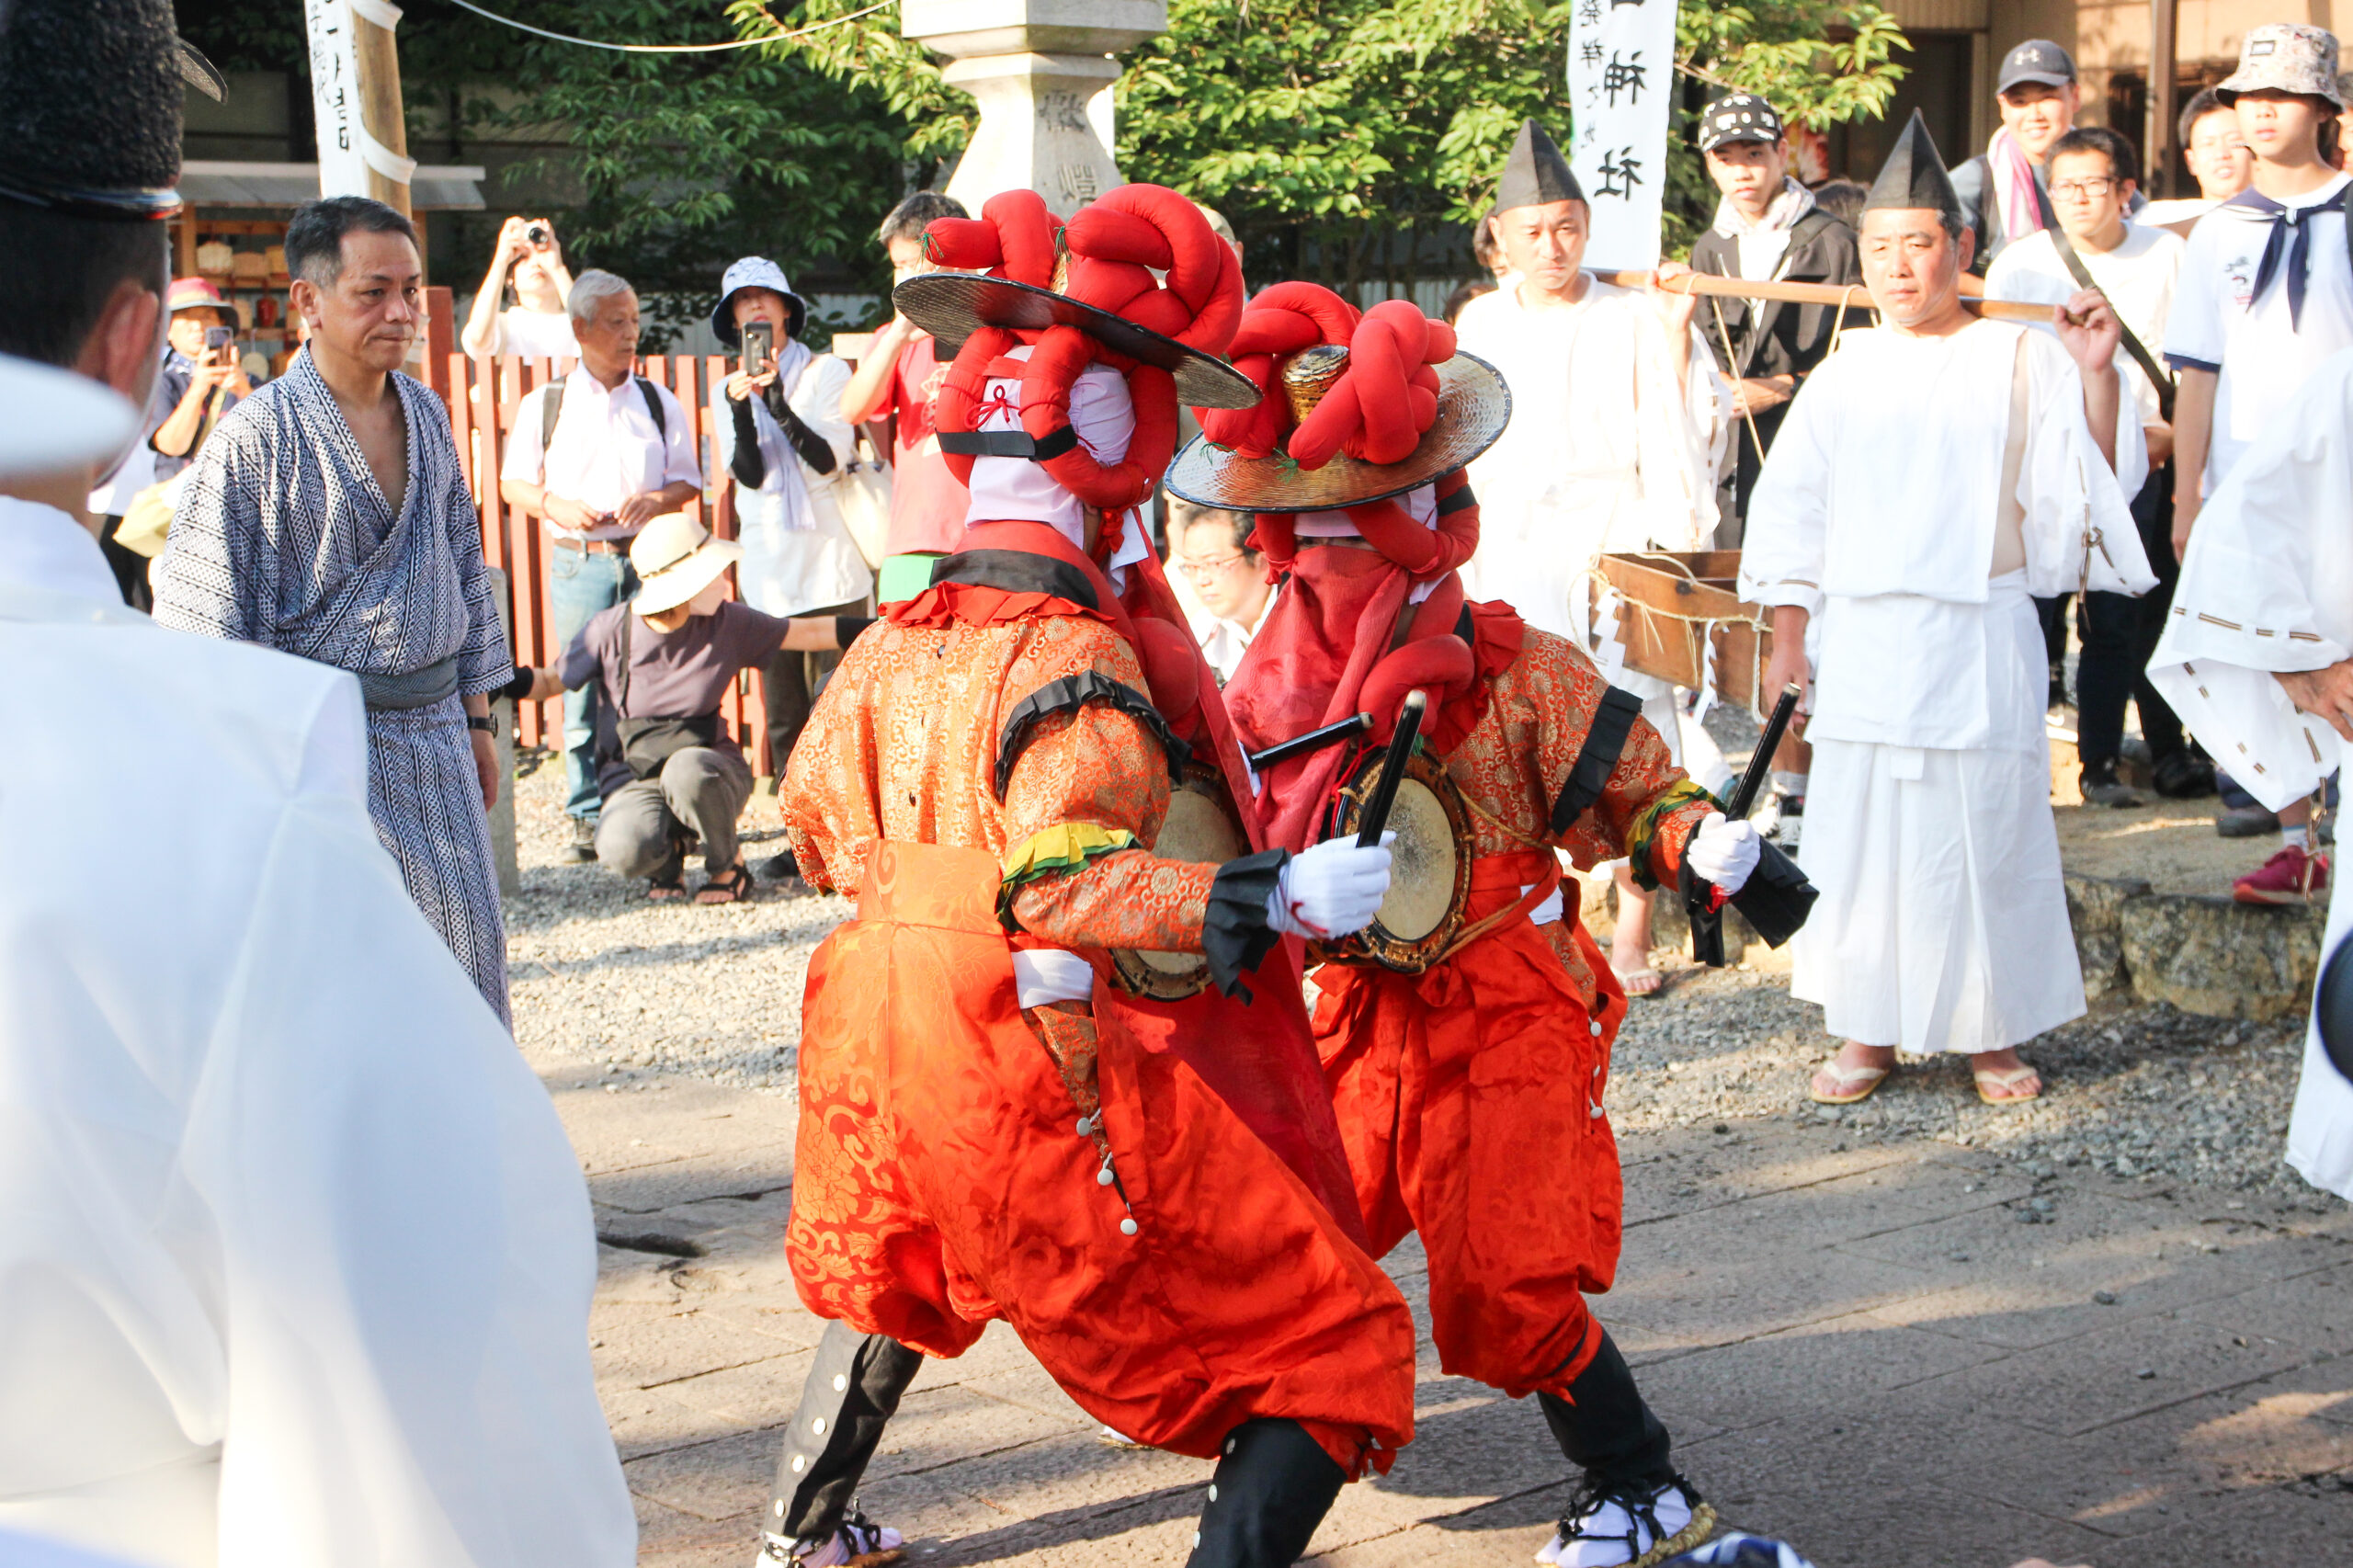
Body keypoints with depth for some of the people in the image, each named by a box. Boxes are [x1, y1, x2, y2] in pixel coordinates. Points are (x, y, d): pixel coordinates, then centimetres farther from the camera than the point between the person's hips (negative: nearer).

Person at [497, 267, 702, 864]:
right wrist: (556, 507, -9)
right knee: (583, 692, 0)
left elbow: (688, 480, 12)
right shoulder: (546, 405, 5)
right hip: (578, 563, -1)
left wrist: (657, 500, -9)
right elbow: (514, 483, 10)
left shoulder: (659, 402, 9)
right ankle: (588, 817, 9)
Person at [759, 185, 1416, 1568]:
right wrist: (1277, 896, -30)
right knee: (1334, 1339, -1)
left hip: (890, 1056, 8)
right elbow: (1066, 881, -28)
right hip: (1050, 1086, -8)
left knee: (903, 1273, 39)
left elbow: (816, 825, 18)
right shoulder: (1081, 660, -17)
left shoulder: (890, 648, 6)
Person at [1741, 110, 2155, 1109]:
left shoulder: (2021, 363, 0)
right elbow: (1791, 511, 11)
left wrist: (2096, 375, -18)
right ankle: (1867, 1032, 16)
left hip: (1979, 641, -2)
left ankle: (1993, 1031, 16)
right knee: (1859, 831, 4)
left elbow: (2104, 481, -5)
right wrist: (1788, 640, 7)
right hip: (1859, 642, 3)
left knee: (1985, 829, 2)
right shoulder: (1845, 375, 9)